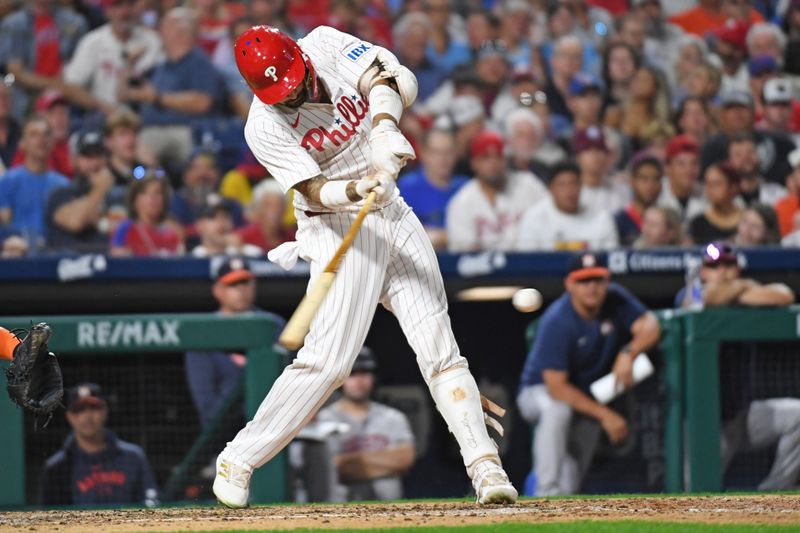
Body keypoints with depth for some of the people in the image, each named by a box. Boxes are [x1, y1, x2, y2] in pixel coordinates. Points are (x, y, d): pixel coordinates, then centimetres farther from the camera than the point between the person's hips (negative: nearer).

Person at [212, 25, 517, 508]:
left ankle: (485, 466, -3)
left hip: (394, 215, 5)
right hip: (338, 229, -5)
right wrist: (356, 190, -44)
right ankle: (238, 460, -4)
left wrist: (385, 124, -35)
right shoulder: (265, 127, -17)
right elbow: (314, 191, -24)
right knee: (328, 359, -15)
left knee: (439, 348, -2)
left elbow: (401, 81, -15)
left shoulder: (328, 45, -5)